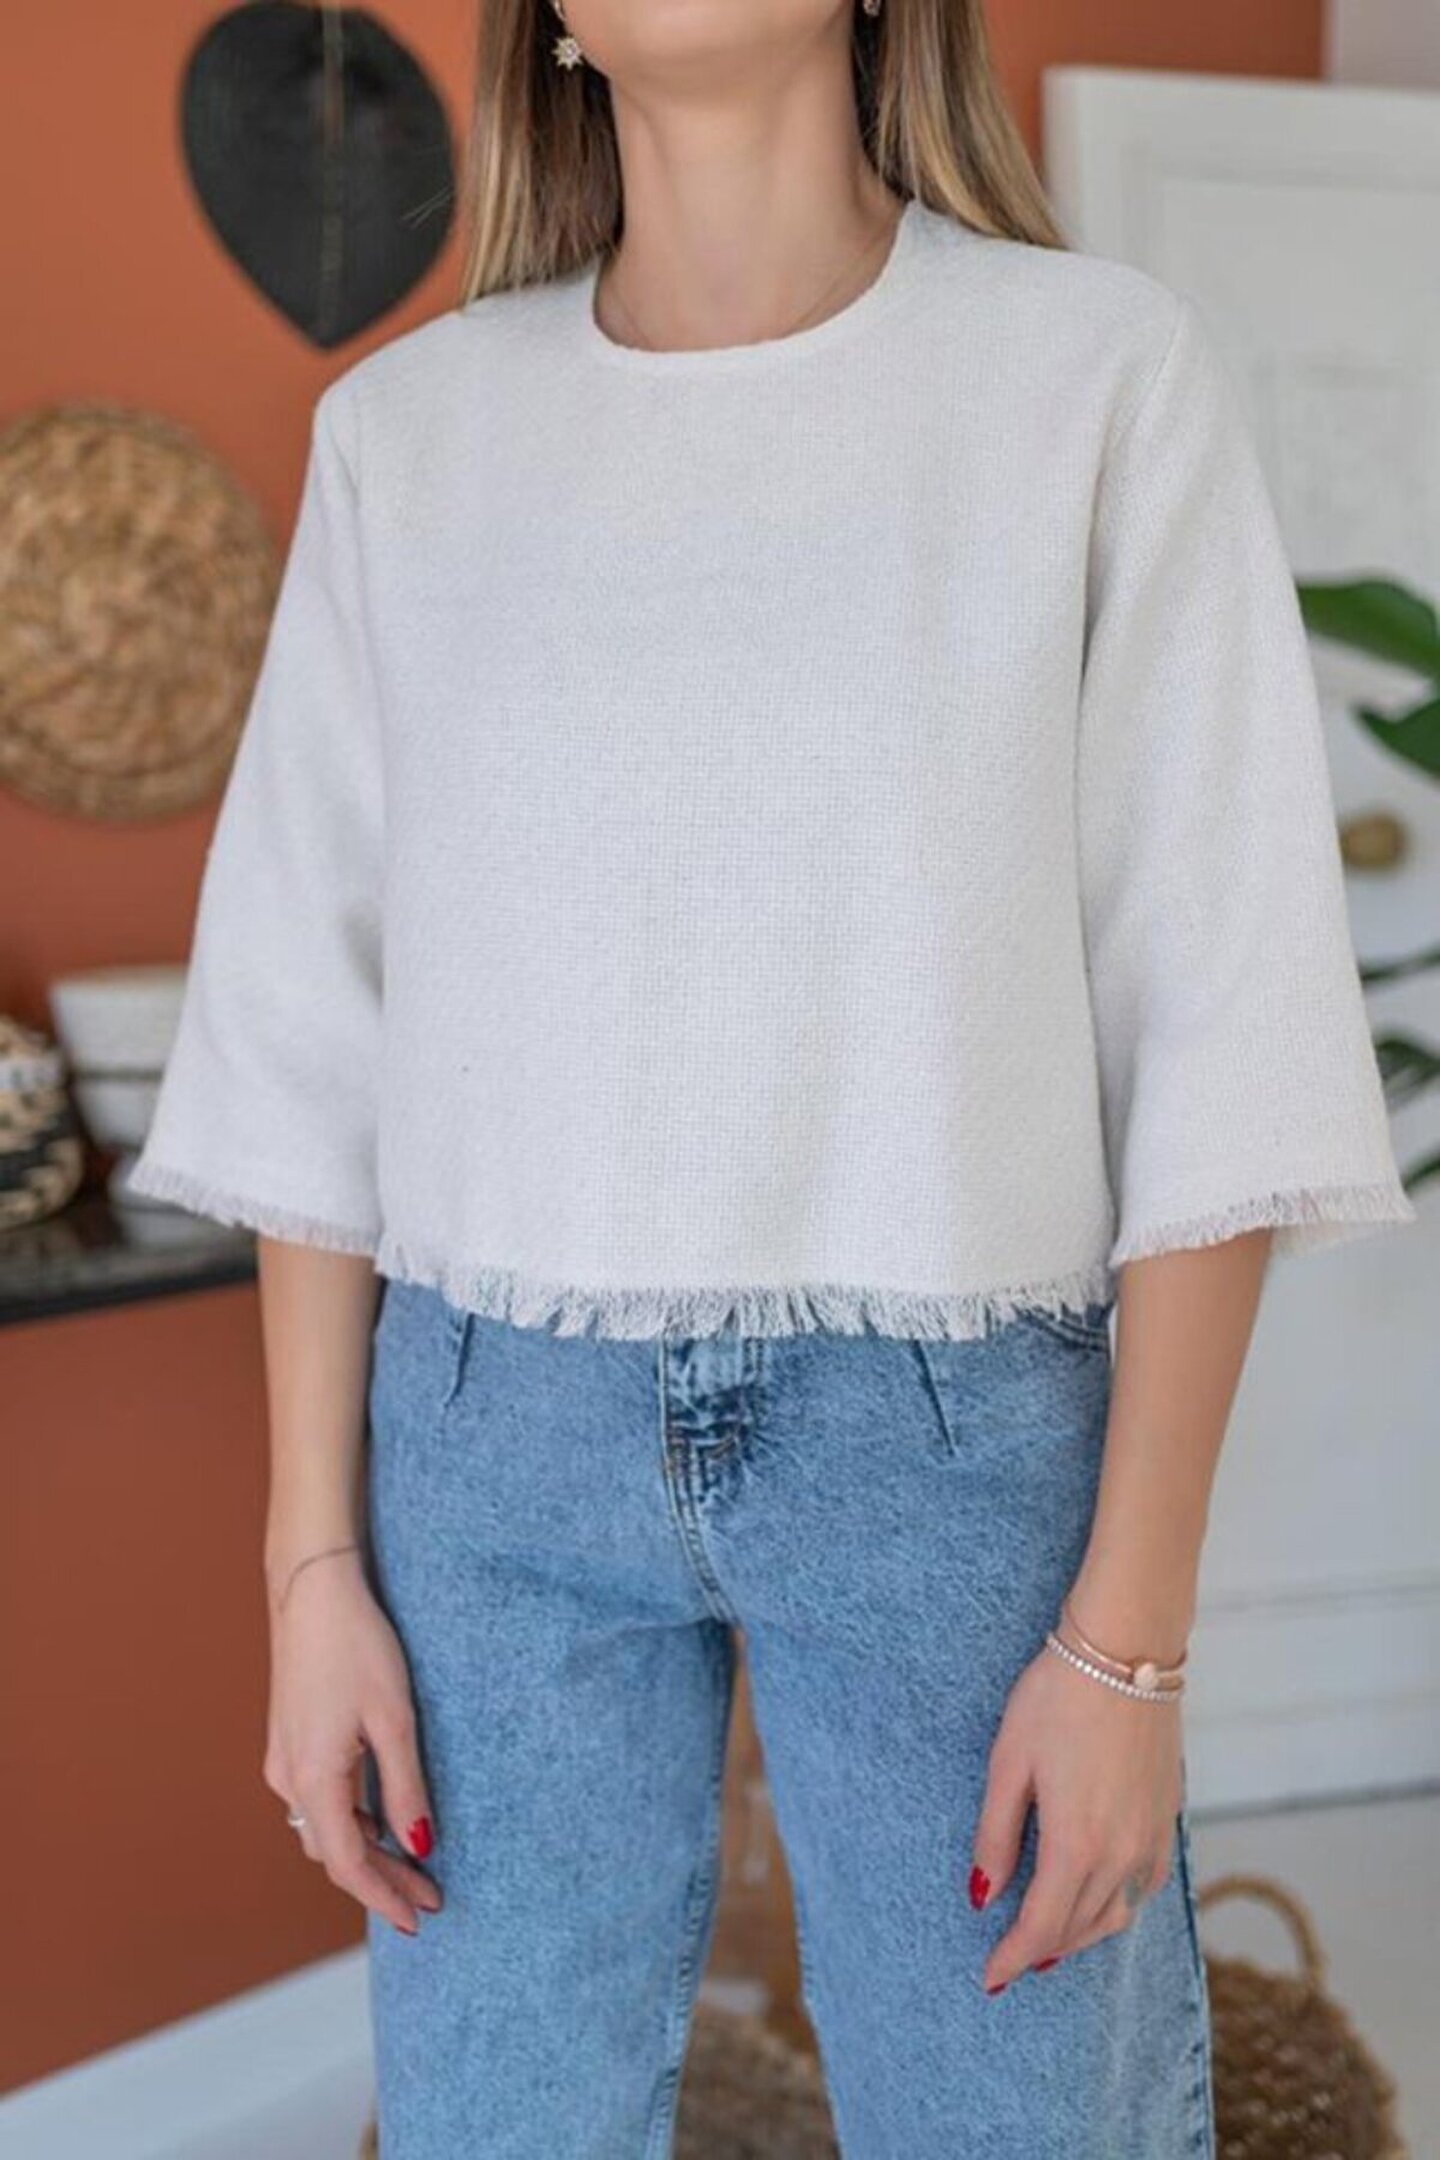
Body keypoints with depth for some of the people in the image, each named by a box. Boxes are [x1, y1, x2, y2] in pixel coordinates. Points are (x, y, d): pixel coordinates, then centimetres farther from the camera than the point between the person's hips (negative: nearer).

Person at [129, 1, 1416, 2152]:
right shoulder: (406, 432, 4)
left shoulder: (1110, 374, -4)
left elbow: (1215, 1036, -6)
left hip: (956, 1441, -1)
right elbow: (316, 1032, 5)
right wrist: (313, 1566, 1)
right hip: (496, 1435, 2)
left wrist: (1132, 1635, -8)